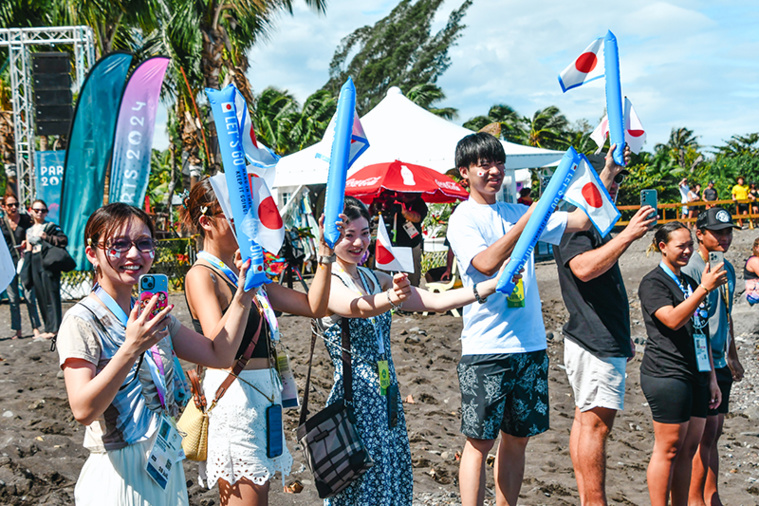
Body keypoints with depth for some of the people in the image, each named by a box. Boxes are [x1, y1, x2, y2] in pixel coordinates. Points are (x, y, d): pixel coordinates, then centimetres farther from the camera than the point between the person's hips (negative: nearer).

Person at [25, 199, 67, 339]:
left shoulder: (51, 226, 0)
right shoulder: (29, 231, 19)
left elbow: (64, 240, -11)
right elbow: (28, 250, 21)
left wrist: (47, 237, -18)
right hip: (35, 264, 7)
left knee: (51, 296, -8)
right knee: (41, 297, 7)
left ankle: (54, 329, -7)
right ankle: (48, 328, 13)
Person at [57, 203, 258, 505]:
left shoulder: (152, 313, 7)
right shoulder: (82, 321, -14)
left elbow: (219, 355, 4)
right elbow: (83, 411, -25)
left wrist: (243, 297, -6)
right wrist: (131, 349, -34)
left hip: (166, 465, 7)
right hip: (119, 472, -7)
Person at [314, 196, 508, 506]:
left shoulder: (375, 279, 10)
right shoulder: (328, 284, -11)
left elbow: (436, 301, 6)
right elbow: (359, 307, -33)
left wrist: (492, 285, -4)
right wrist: (391, 299, -54)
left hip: (387, 397, 7)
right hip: (355, 400, -7)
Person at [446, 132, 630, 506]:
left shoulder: (516, 213, 14)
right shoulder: (462, 219, -3)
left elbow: (580, 221, 12)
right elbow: (486, 263, -21)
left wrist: (607, 174, 2)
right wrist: (530, 218, -25)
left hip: (529, 345, 6)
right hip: (485, 348, -6)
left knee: (517, 439, 11)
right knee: (479, 441, -4)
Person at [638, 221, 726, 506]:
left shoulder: (689, 283, 19)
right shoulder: (653, 283, -5)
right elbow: (673, 320, -21)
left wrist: (712, 378, 20)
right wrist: (704, 288, -25)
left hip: (696, 375, 8)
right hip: (667, 375, -8)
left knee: (688, 449, 8)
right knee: (669, 449, -5)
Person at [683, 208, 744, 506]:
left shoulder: (727, 268, 13)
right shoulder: (690, 268, -14)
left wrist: (733, 357, 25)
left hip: (720, 362, 8)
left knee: (713, 434, 13)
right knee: (705, 434, -6)